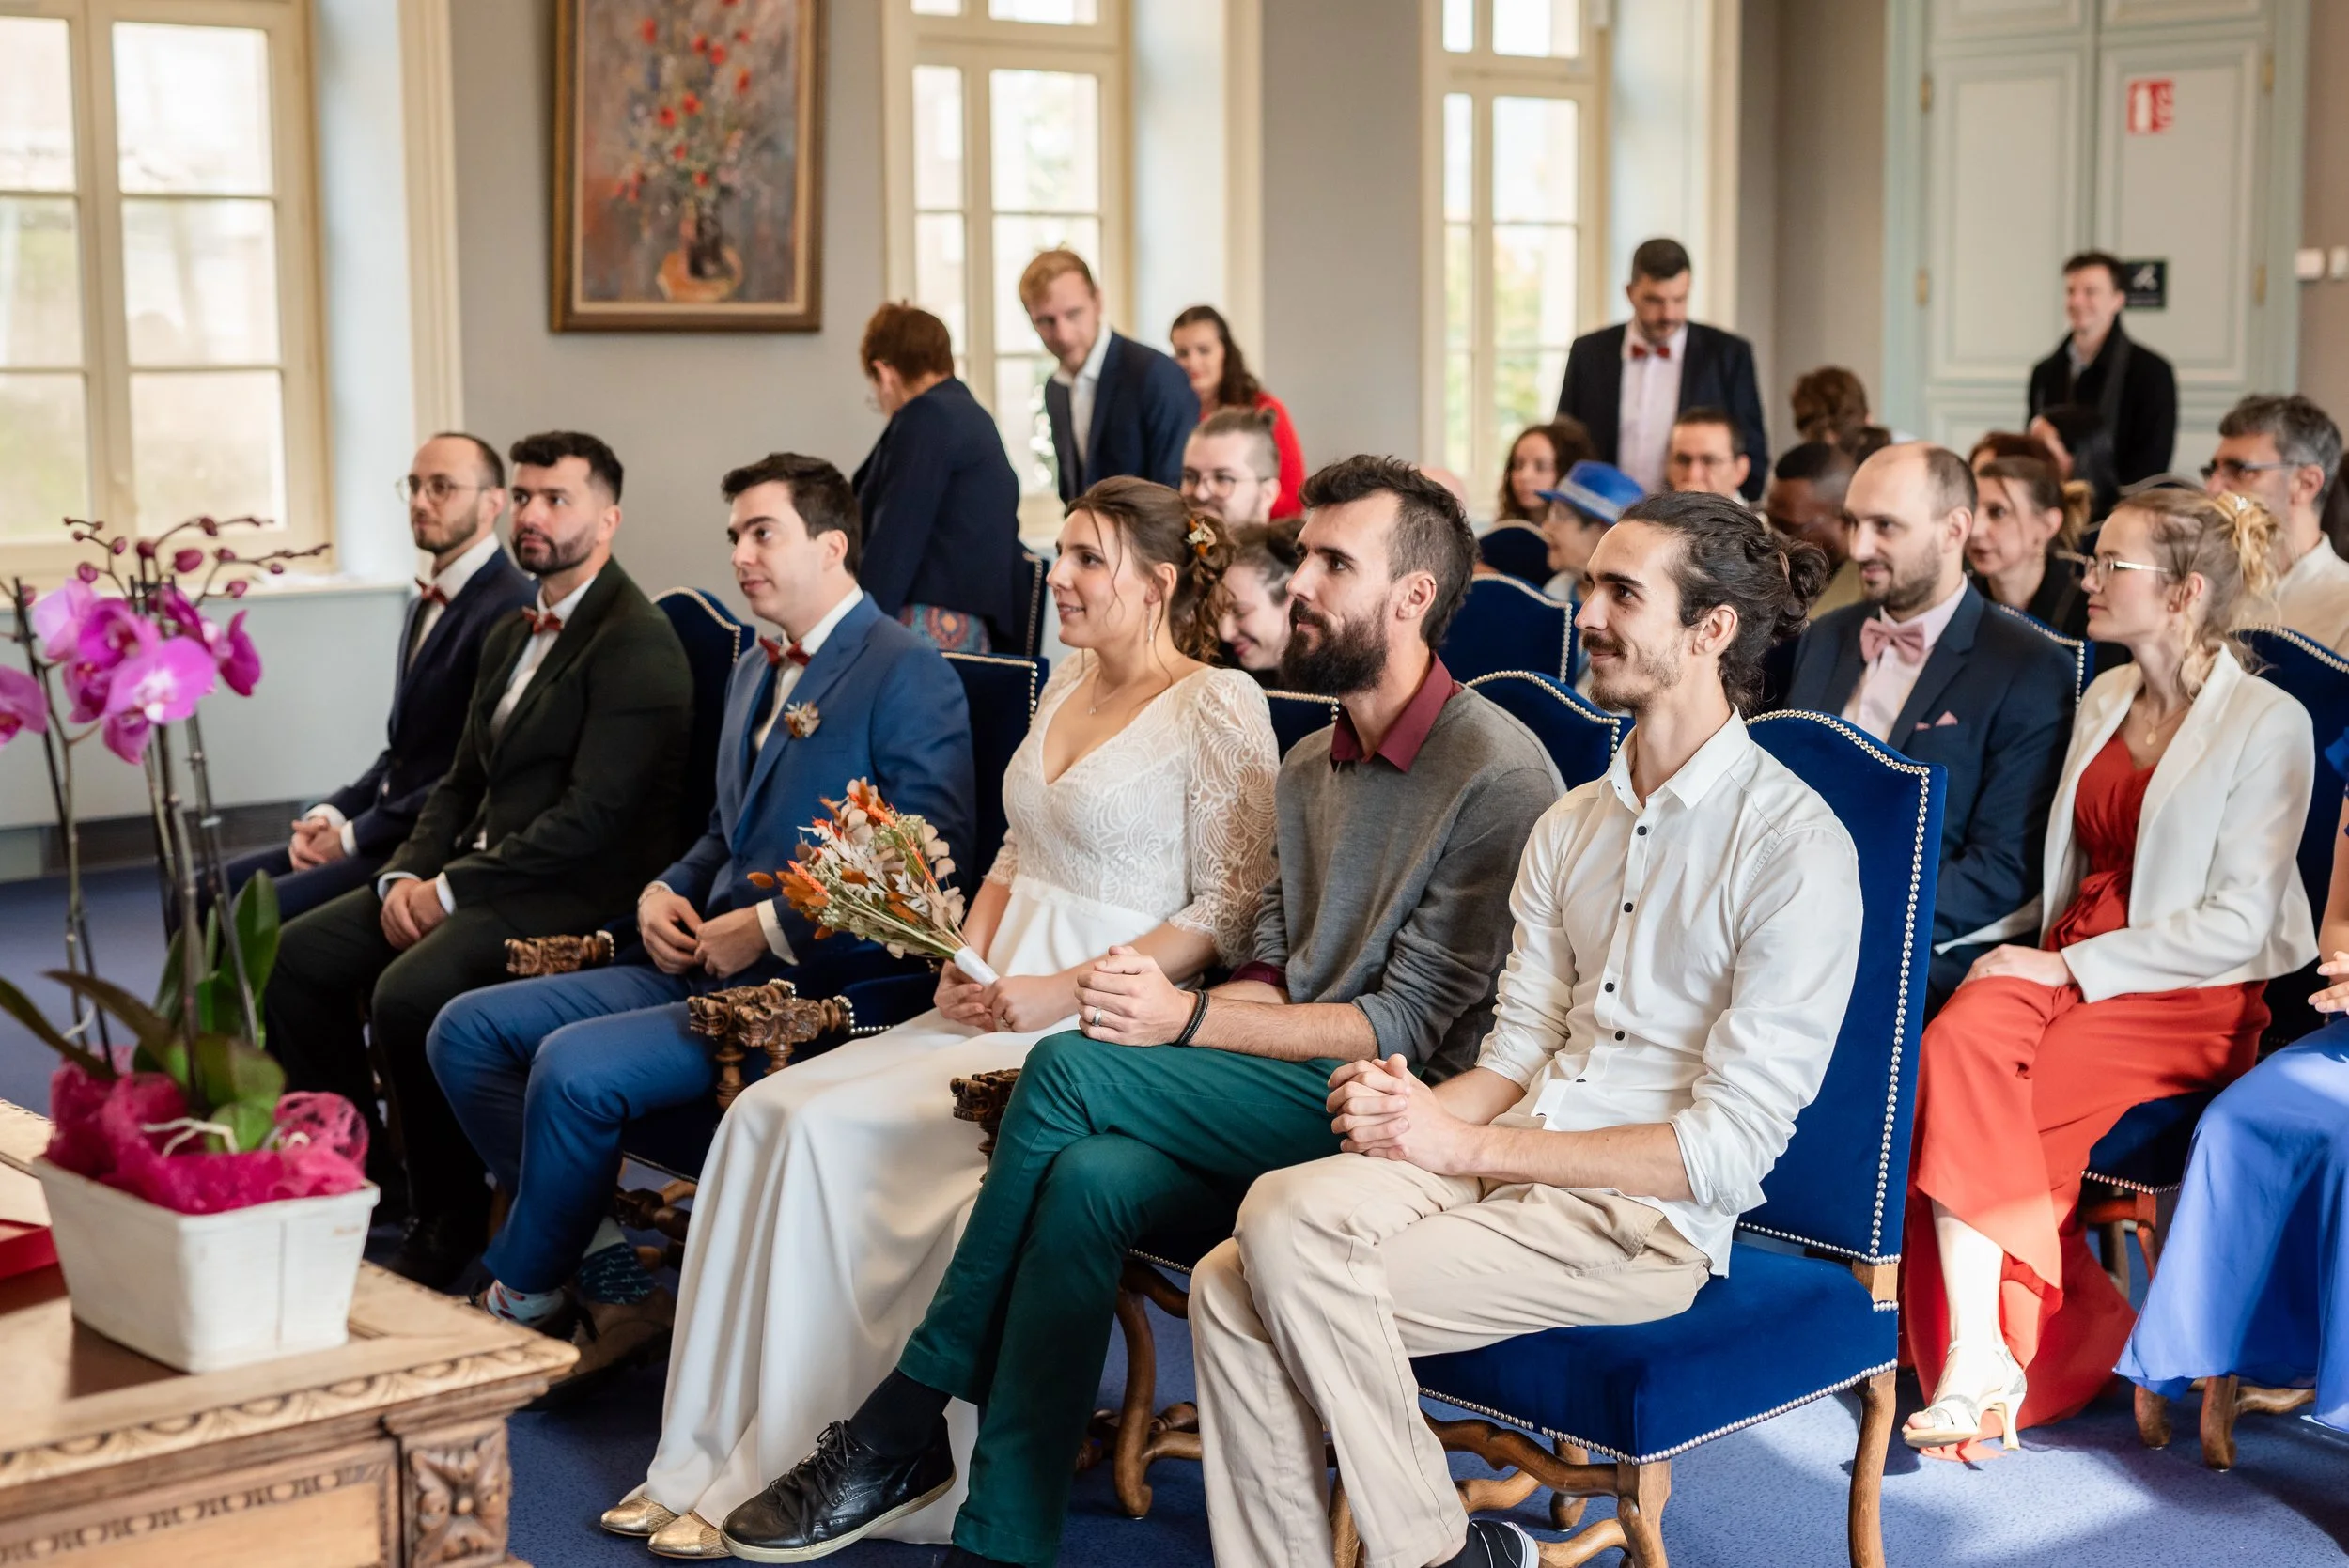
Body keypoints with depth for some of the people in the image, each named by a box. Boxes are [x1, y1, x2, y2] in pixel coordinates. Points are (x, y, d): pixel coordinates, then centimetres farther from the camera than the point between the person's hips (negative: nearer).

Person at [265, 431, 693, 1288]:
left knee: (409, 992, -29)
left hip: (576, 892, -9)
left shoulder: (638, 644, -12)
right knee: (300, 952, -4)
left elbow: (593, 813, -19)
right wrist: (408, 874, 0)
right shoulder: (511, 637, 19)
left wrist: (455, 889, -16)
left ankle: (450, 1219, -8)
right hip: (479, 873, 9)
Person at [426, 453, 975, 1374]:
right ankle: (608, 1278, -2)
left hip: (812, 987, -10)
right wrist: (664, 892, 7)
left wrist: (768, 926, -17)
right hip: (705, 964, 10)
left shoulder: (906, 675, -9)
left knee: (574, 1065, -26)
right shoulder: (757, 669, 19)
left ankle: (523, 1305, -1)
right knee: (467, 1031, 1)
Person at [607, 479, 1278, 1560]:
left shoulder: (1220, 709, -8)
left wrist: (1061, 991, -17)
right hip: (1005, 1004, 8)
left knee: (832, 1134, -23)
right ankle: (712, 1459, -9)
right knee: (768, 1113, -13)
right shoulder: (1068, 683, 16)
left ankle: (796, 1470, -11)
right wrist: (971, 962, 5)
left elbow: (1230, 914, -12)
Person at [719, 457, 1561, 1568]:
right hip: (1290, 1093, 7)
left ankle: (903, 1425, -12)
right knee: (1086, 1176, -25)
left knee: (1070, 1070, -23)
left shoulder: (1497, 769, -11)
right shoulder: (1311, 766, 17)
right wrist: (1163, 1005, -5)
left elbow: (1411, 1024, -15)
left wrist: (1189, 1020, -19)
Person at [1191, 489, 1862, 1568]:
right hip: (1509, 1165, 7)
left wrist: (1464, 1144, -15)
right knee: (1230, 1285, -15)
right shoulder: (1570, 827, 16)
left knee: (1290, 1237, -23)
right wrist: (1414, 1110, -10)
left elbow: (1727, 1148, -13)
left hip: (1650, 1217, -7)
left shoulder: (1795, 844, -9)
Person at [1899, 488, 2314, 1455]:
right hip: (2067, 961, 6)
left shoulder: (2266, 724, -7)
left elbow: (2238, 923, -12)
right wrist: (2039, 955, -2)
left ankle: (1983, 1356, -17)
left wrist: (2072, 966, -15)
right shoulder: (2103, 701, 15)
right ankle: (1978, 1356, -30)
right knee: (1953, 1048, -29)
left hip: (2192, 994, -5)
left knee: (1963, 1110, -29)